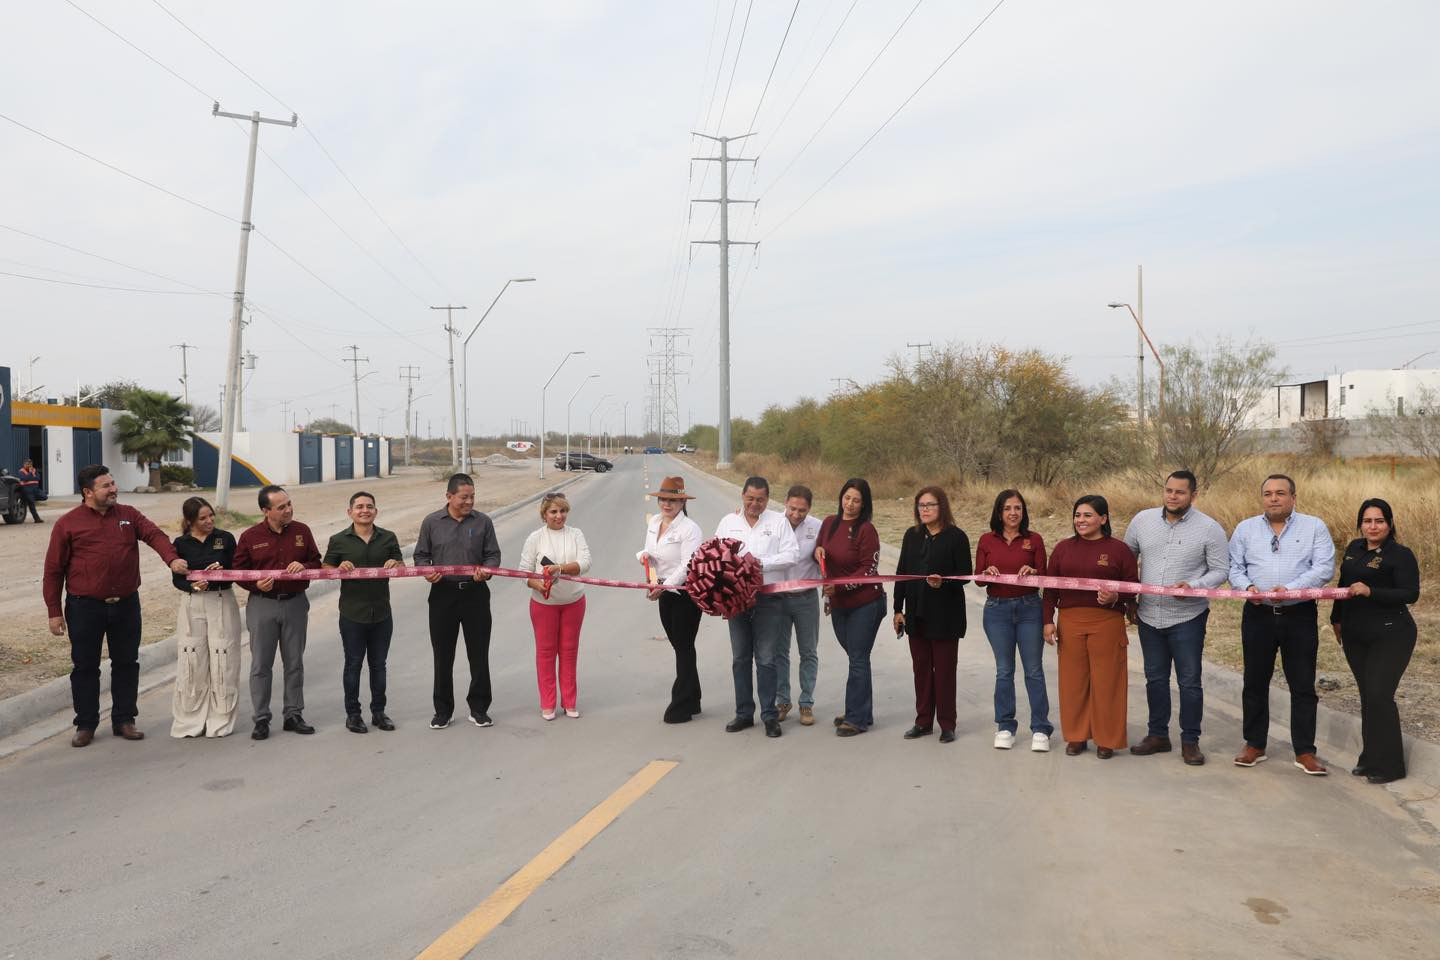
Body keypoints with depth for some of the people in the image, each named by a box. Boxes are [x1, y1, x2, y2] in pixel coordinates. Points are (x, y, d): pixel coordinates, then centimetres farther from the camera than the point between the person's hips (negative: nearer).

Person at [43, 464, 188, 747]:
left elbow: (154, 535, -12)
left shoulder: (128, 515, 5)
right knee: (85, 666, 6)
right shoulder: (67, 524, -3)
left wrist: (172, 559, -33)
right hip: (85, 607, -2)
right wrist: (54, 612, -4)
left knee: (126, 663, 10)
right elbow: (53, 570, -1)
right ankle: (85, 724, 19)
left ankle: (124, 720, 22)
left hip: (126, 604, 3)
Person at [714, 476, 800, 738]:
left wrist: (761, 562, -16)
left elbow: (792, 554, -6)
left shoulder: (778, 521, 1)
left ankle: (770, 715, 7)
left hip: (768, 599, -3)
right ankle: (744, 713, 20)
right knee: (740, 658, 10)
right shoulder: (728, 522, 9)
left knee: (766, 659, -1)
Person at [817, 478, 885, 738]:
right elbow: (821, 551, 19)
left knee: (858, 660, -3)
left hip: (865, 603, -6)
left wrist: (839, 586, -23)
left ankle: (857, 718, 4)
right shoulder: (830, 522, 5)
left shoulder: (866, 530, -14)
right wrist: (817, 551, -5)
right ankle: (863, 714, 24)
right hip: (838, 604, 6)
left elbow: (869, 569, -15)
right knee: (856, 658, 14)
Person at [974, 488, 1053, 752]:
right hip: (997, 609, 1)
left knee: (1034, 670, 2)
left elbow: (1043, 578, 1)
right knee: (1004, 670, 8)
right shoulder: (987, 540, 3)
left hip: (1029, 608, -1)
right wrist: (988, 573, -19)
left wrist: (1032, 572, -21)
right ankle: (1005, 727, 18)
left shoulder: (1034, 539, 1)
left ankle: (1040, 729, 10)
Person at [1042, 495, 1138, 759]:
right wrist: (1048, 620, 4)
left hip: (1107, 623, -3)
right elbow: (1050, 587, 10)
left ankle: (1107, 740, 15)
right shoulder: (1063, 548, 8)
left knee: (1106, 682, 2)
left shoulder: (1119, 549, 0)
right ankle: (1076, 736, 20)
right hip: (1070, 621, 3)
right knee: (1073, 680, 6)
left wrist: (1115, 598, -18)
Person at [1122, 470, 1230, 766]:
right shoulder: (1142, 520, 2)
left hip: (1187, 618, -3)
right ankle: (1158, 735, 26)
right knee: (1155, 678, 14)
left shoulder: (1209, 529, -8)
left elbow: (1221, 571, -5)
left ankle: (1190, 741, 17)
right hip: (1149, 617, 3)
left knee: (1189, 682, 3)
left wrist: (1194, 586, -22)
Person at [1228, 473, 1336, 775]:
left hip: (1300, 616, -2)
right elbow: (1233, 567, 6)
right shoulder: (1245, 528, 7)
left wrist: (1291, 588, -22)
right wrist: (1247, 586, -15)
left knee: (1303, 686, 3)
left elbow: (1324, 567, -9)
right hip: (1258, 615, 2)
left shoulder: (1314, 527, 1)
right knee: (1255, 683, 9)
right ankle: (1254, 745, 22)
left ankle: (1305, 752, 13)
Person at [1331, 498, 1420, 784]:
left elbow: (1411, 594, -17)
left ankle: (1388, 766, 0)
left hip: (1390, 635, -6)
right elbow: (1343, 586, 20)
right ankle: (1370, 759, 20)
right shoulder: (1354, 548, 10)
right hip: (1355, 637, 6)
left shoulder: (1400, 554, -10)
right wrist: (1337, 618, 25)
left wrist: (1370, 592, -27)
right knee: (1367, 696, 11)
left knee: (1379, 696, -11)